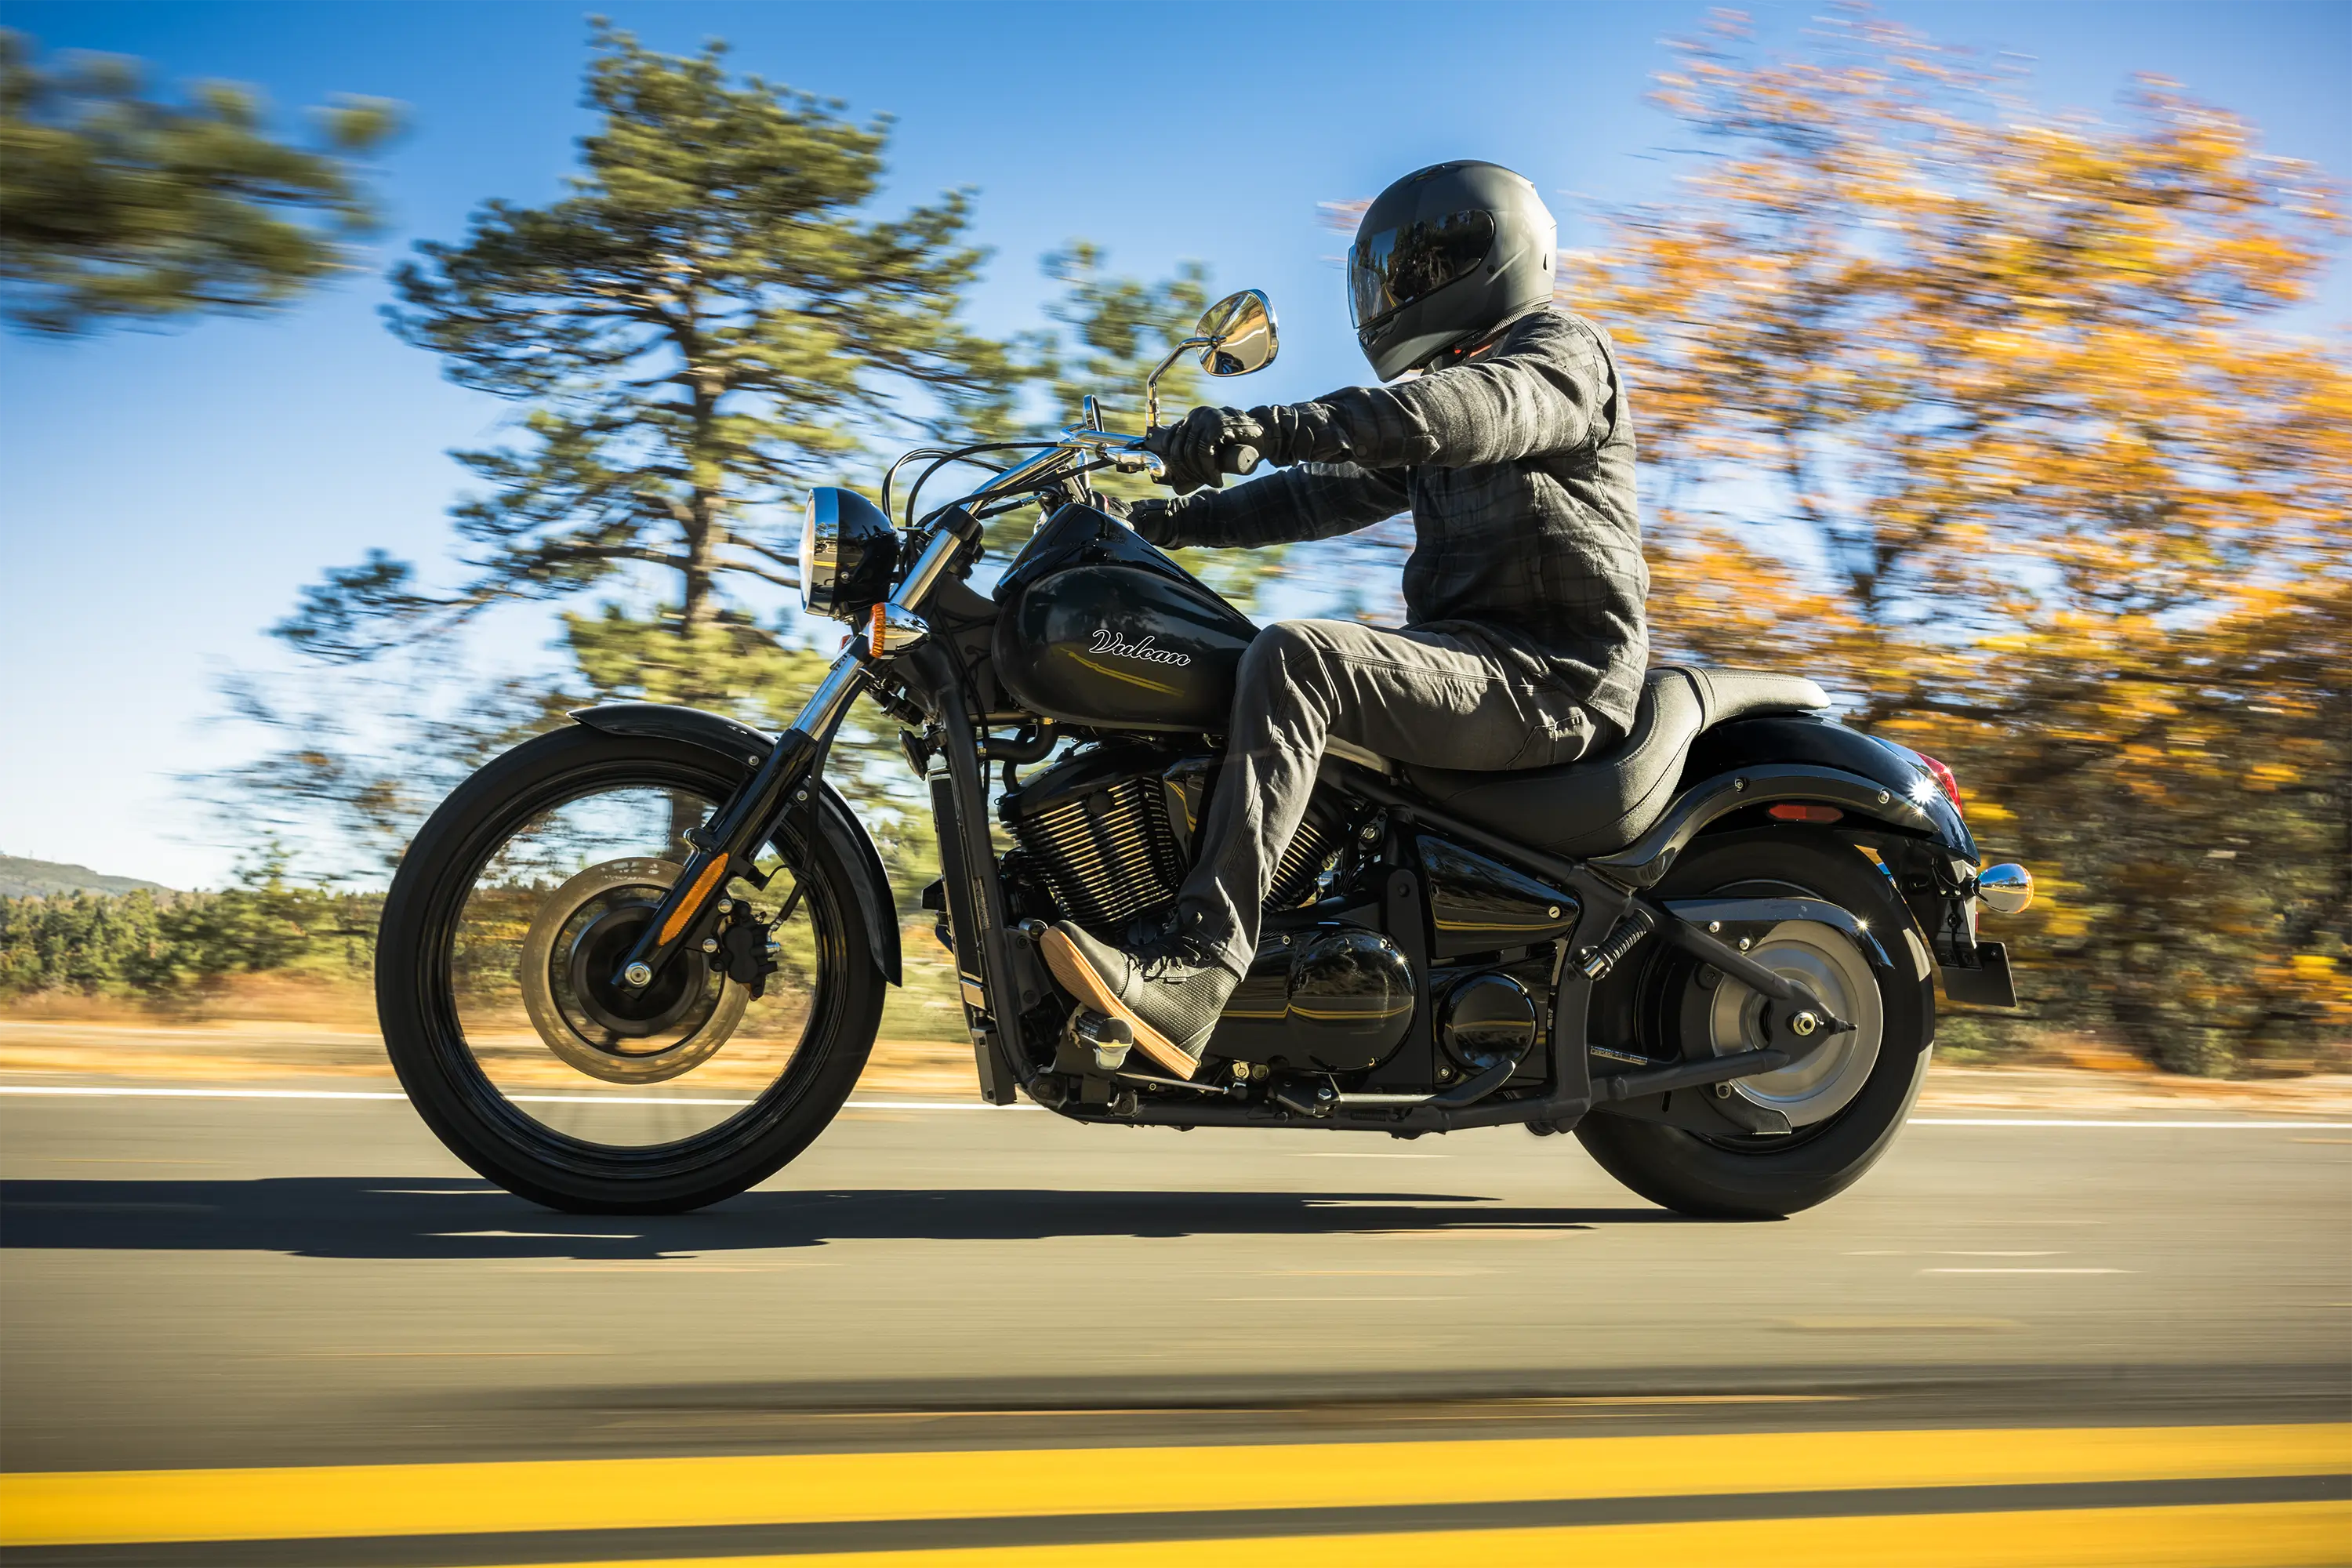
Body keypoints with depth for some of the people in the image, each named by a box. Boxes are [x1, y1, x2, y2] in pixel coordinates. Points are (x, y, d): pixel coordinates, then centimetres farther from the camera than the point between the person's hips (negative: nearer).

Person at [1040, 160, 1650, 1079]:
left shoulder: (1562, 352, -2)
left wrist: (1264, 428, -35)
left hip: (1550, 677, -10)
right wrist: (1177, 519, 10)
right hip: (1476, 666, 10)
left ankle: (1193, 976, -40)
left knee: (1294, 659, -30)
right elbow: (1333, 493, 23)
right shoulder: (1447, 386, 27)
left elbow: (1458, 412, -24)